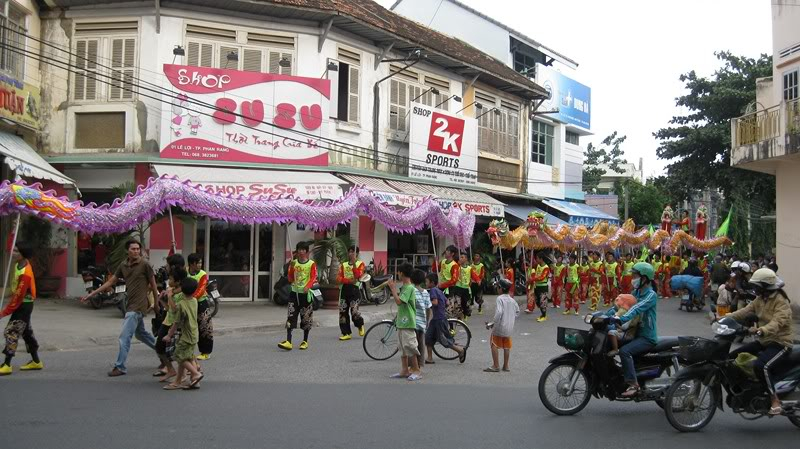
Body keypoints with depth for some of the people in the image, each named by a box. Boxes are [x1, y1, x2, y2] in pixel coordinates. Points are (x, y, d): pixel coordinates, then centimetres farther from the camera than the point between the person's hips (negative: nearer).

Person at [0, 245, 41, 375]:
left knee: (11, 333, -12)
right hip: (21, 304, 10)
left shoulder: (25, 274, -28)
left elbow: (18, 296, -26)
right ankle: (36, 362, 25)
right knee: (26, 332, 16)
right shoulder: (19, 264, -3)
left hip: (24, 305, -10)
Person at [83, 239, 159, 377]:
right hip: (130, 304, 8)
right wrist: (91, 294, 9)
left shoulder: (144, 264, -11)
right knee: (141, 333, 21)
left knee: (124, 337, -9)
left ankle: (120, 367, -2)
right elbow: (110, 282, 11)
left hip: (137, 306, -8)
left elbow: (153, 284, -4)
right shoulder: (123, 265, 6)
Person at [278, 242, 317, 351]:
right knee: (290, 317, -7)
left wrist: (307, 286, -26)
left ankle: (305, 342, 17)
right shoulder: (294, 263, 10)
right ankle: (288, 342, -12)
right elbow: (290, 279, 8)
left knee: (306, 319, 5)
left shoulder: (311, 264, -1)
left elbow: (313, 278, -8)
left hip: (305, 293, -3)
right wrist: (292, 268, -8)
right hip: (294, 292, 3)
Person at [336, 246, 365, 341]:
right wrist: (348, 280, -14)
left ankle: (360, 325, 17)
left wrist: (354, 263, -18)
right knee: (343, 312, 0)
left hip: (354, 289, -4)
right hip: (344, 289, 4)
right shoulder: (343, 265, 15)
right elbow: (338, 278, 3)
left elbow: (358, 275, -13)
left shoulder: (360, 264, 5)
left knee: (354, 312, -14)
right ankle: (347, 333, 9)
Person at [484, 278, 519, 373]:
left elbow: (499, 312, -24)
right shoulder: (512, 300, 8)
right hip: (509, 328, 7)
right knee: (506, 346, 14)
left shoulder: (500, 299, -13)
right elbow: (517, 312, 15)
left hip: (500, 326, -6)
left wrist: (493, 323, -17)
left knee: (494, 345, 4)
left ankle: (496, 366, 1)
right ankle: (506, 366, 19)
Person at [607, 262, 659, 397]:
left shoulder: (651, 295, -14)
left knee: (624, 351, -30)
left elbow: (637, 309, -31)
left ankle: (633, 385, -26)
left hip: (648, 337, -9)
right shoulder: (636, 292, 12)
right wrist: (607, 314, -9)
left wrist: (622, 319, -45)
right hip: (637, 333, 9)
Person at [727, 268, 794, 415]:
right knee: (733, 357, 5)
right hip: (764, 341, 9)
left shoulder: (781, 301, -18)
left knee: (760, 366, -34)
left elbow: (778, 322, -33)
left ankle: (775, 400, -21)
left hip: (780, 343, -9)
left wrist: (761, 331, -51)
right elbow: (745, 311, 3)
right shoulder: (760, 299, 10)